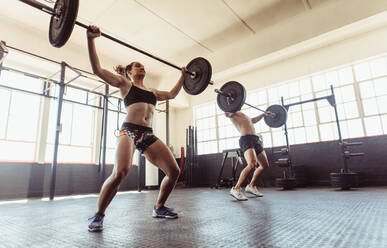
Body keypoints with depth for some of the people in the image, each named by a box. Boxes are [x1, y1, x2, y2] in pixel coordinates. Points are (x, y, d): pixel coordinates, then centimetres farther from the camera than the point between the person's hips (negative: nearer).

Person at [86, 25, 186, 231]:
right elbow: (97, 69, 2)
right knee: (120, 172, -29)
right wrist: (91, 39, -2)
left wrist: (183, 76, 43)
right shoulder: (124, 83, 13)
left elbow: (172, 94, 38)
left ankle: (159, 207, 19)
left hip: (148, 136, 6)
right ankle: (98, 215, -5)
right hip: (129, 131, -6)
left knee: (174, 171, -2)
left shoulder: (152, 91, 28)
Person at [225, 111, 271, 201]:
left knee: (265, 165, 12)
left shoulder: (241, 114, 30)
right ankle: (236, 189, -19)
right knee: (252, 164, -28)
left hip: (255, 139, 10)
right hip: (246, 139, -10)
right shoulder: (232, 112, 4)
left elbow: (253, 120, 46)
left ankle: (251, 186, 22)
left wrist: (263, 114, 51)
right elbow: (227, 113, -21)